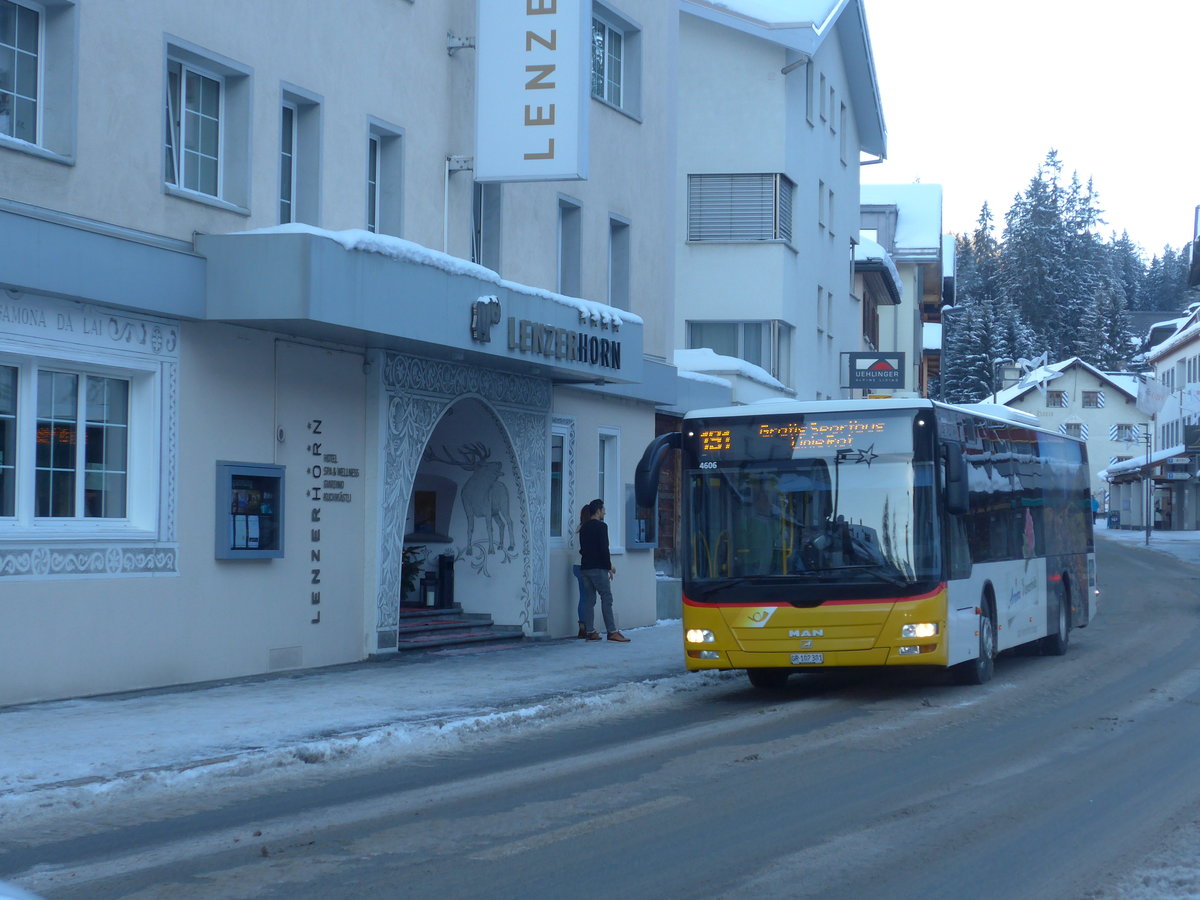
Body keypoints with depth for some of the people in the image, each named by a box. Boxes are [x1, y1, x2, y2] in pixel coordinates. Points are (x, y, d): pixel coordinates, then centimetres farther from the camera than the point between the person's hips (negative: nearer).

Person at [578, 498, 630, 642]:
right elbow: (604, 549, -15)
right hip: (598, 568, -8)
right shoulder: (601, 526, -9)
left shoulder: (583, 527, 15)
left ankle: (590, 631, 6)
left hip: (585, 567, 8)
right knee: (606, 598, -6)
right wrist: (609, 566, -8)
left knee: (589, 599, 8)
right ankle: (612, 632, -10)